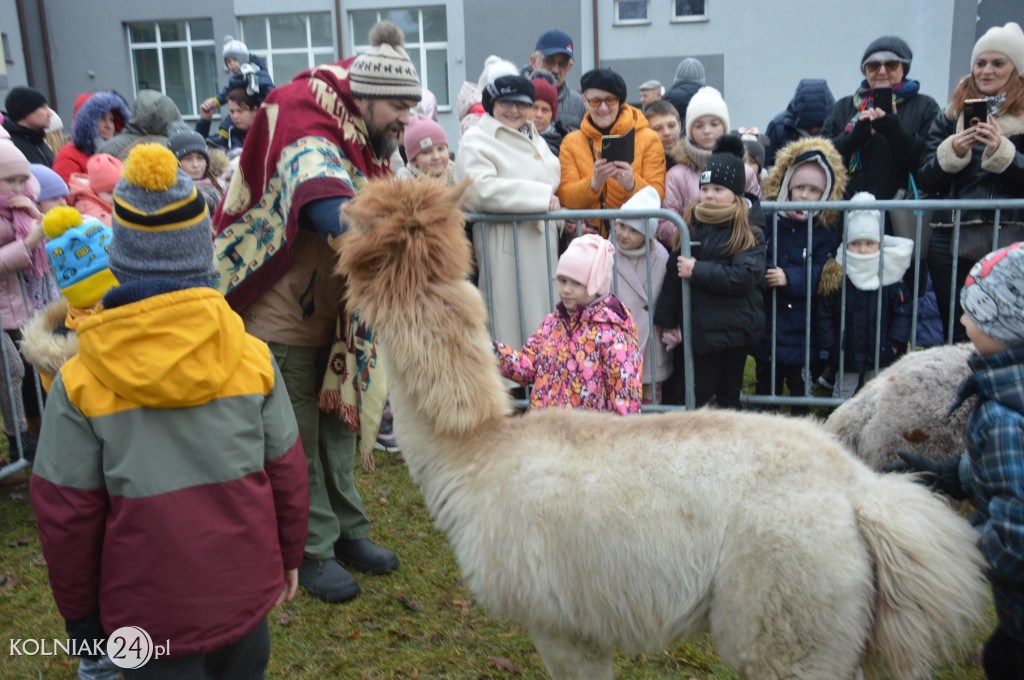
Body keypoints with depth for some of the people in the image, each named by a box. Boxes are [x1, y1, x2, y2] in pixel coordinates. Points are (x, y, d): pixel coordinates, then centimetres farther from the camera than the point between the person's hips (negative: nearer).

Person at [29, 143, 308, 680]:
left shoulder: (78, 384, -13)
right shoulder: (253, 358, -10)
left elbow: (66, 514, -7)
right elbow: (287, 473, -1)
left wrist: (79, 612, 8)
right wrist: (289, 558, 14)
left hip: (150, 610, -1)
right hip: (246, 590, 2)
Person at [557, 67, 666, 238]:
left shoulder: (648, 139, 9)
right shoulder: (571, 142, 13)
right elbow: (566, 198, 2)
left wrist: (632, 184, -20)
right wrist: (594, 183, -17)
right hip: (590, 236, 1)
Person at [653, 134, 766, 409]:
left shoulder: (749, 234, -4)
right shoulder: (691, 226, 6)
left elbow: (745, 276, -19)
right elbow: (673, 274, 6)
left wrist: (698, 270, -18)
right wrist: (667, 320, 4)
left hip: (734, 328, -2)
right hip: (698, 329, 2)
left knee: (729, 395, 11)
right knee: (697, 395, 2)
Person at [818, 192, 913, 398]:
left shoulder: (891, 276, -7)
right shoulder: (834, 277, -7)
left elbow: (903, 313, -3)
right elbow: (824, 315, -3)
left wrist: (894, 344, -9)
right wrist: (829, 346, -8)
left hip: (880, 356, 0)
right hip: (845, 356, 0)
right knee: (843, 393, 16)